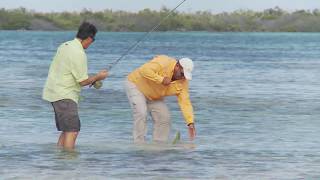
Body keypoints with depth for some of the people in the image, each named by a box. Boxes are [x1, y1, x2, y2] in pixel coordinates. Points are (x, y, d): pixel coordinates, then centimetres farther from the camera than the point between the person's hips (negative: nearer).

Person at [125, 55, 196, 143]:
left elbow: (185, 102, -15)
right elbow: (144, 70, -41)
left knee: (164, 118, -4)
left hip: (154, 96, 7)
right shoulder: (162, 63, -31)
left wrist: (190, 122, -25)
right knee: (141, 114, -23)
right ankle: (139, 145, -17)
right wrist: (161, 79, -43)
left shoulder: (183, 82, -13)